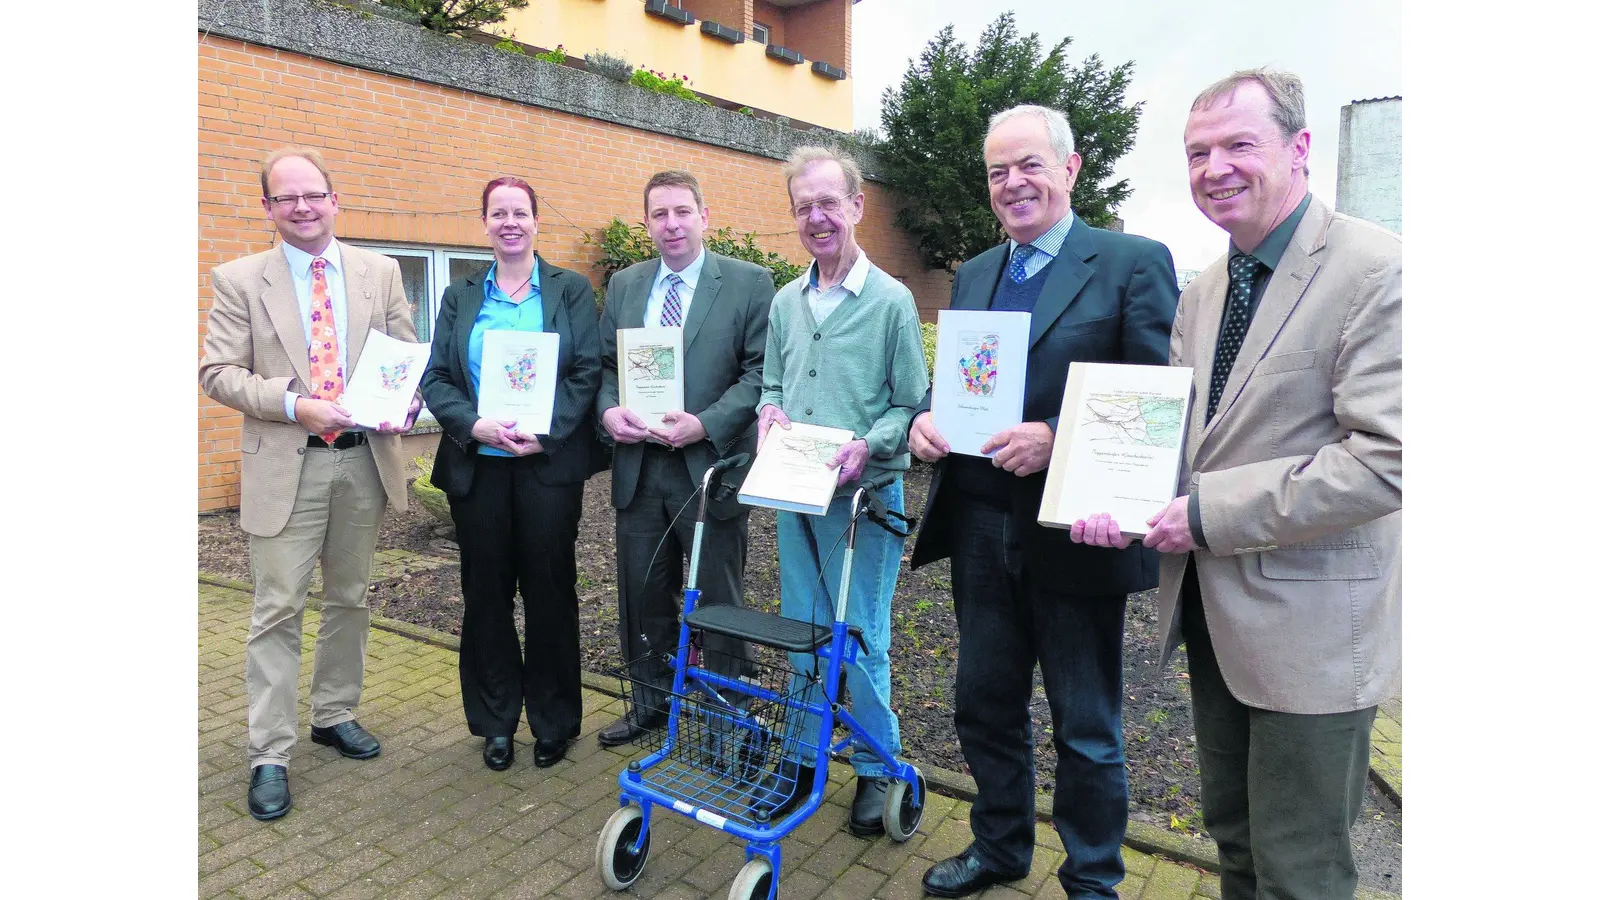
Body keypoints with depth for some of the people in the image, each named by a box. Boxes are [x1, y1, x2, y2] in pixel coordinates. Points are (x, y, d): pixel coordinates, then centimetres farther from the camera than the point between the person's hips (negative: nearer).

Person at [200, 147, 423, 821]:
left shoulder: (379, 272, 6)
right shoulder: (238, 280, 0)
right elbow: (219, 373, -4)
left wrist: (407, 401, -15)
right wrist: (294, 404, -19)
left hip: (364, 461, 3)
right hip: (285, 465, -2)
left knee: (349, 599, 15)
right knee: (278, 609, 1)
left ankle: (334, 714, 34)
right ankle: (269, 756, 12)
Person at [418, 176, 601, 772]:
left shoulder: (571, 290, 4)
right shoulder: (461, 297, 11)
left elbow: (588, 372, -4)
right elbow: (435, 379, 5)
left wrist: (542, 432, -17)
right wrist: (478, 426, -14)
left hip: (549, 462, -2)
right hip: (477, 465, 3)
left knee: (549, 588, 4)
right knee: (486, 591, 9)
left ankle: (553, 720, 20)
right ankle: (496, 721, 24)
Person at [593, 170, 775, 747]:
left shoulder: (749, 283, -4)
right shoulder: (624, 286, 12)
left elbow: (761, 372, -9)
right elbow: (605, 364, 14)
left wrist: (704, 424, -20)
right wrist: (608, 410, -7)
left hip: (711, 466, -4)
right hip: (638, 467, 5)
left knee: (719, 601, 9)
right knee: (642, 595, 15)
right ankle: (651, 704, 36)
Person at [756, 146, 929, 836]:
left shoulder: (891, 300, -6)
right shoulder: (784, 302, 9)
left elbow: (912, 407, -7)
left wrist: (867, 447, -23)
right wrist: (769, 412, -4)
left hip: (861, 495, -5)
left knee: (860, 641, 3)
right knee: (801, 633, 16)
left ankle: (876, 769, 24)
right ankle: (806, 756, 33)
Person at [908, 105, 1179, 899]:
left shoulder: (1134, 262, -6)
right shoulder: (972, 275, 13)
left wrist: (1058, 440, -24)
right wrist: (925, 419, -6)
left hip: (1073, 533, -5)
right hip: (979, 528, 6)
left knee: (1086, 729, 12)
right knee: (984, 705, 20)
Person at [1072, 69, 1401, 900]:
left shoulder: (1375, 270, -16)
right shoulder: (1201, 294, 8)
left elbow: (1388, 458, -24)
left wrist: (1210, 513, -23)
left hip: (1310, 628, -7)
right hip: (1211, 610, 7)